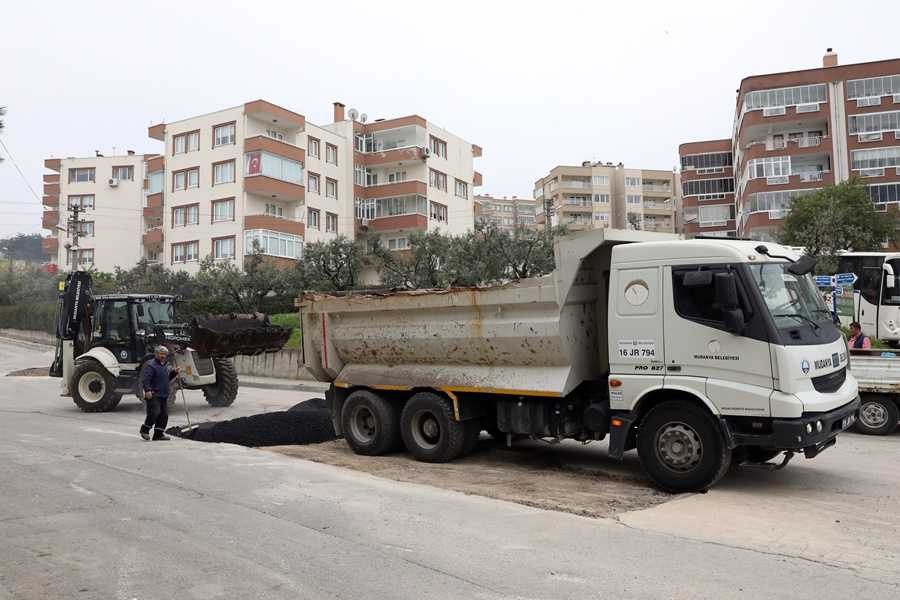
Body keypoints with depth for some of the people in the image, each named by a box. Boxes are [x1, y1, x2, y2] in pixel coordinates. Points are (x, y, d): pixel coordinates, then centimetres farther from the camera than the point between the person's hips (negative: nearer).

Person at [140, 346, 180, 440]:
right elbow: (145, 379, -18)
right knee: (154, 412, -16)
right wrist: (147, 390, -30)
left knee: (164, 415, 7)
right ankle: (144, 430, 3)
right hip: (153, 395, -9)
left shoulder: (164, 365, 19)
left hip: (163, 395, 9)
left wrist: (174, 372, 13)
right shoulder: (151, 365, -10)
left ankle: (159, 434, 14)